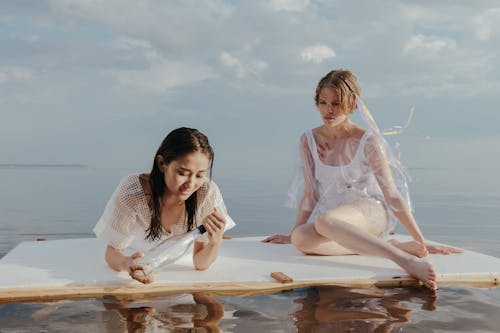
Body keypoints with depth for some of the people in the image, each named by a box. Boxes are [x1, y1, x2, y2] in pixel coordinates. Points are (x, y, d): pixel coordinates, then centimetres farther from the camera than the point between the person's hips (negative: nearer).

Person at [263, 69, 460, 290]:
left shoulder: (368, 141, -6)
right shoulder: (309, 141, 5)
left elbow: (392, 194, -6)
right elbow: (310, 194, 11)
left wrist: (422, 242, -8)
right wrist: (291, 234, 11)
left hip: (370, 211, -4)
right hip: (334, 217, 4)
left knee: (325, 221, -38)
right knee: (300, 239, -32)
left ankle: (407, 260, -41)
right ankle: (390, 246, -25)